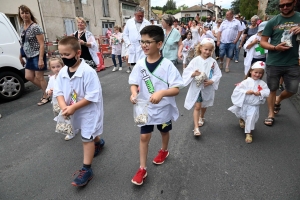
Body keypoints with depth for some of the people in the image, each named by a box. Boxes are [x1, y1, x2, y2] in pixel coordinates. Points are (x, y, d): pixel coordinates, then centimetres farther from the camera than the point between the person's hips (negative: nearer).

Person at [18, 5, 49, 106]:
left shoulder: (35, 27, -13)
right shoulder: (22, 28, 11)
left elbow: (42, 44, -17)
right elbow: (24, 43, 17)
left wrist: (41, 59, -23)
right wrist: (21, 56, 18)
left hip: (37, 55, -8)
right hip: (29, 56, 8)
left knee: (39, 77, -1)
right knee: (28, 77, 10)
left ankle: (46, 97, 15)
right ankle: (46, 90, 27)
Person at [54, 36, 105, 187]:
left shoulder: (88, 72, -25)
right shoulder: (62, 72, -3)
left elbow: (92, 96, -26)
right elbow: (58, 91, 0)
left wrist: (73, 107, -25)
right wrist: (63, 106, -19)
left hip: (89, 111, -7)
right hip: (73, 110, 7)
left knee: (87, 138, 0)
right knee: (90, 134, 26)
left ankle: (86, 170, 12)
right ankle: (98, 142, 57)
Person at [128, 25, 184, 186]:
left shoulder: (167, 65, -19)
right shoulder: (140, 64, -9)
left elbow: (176, 89, -21)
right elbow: (134, 83, -3)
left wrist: (162, 92, -40)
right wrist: (134, 93, -26)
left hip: (164, 108, -1)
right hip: (145, 108, 2)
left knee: (164, 131, 23)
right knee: (144, 136, 6)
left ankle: (164, 151, 54)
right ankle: (142, 169, 22)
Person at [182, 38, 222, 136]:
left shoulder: (213, 61, -6)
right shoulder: (195, 60, -10)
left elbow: (218, 74, -4)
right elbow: (186, 72, -11)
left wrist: (211, 81, -20)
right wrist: (194, 74, -30)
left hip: (208, 88, 3)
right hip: (197, 87, -2)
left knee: (204, 105, 22)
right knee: (197, 106, -4)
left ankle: (201, 118, 51)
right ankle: (196, 127, 1)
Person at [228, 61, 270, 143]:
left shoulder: (262, 83, -3)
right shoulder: (246, 81, -9)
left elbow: (267, 92, -9)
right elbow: (237, 90, -13)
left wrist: (260, 93, -27)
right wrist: (246, 92, -26)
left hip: (254, 105, -1)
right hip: (243, 104, 1)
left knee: (250, 118, -15)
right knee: (241, 115, 19)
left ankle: (248, 133, -2)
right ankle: (242, 120, 58)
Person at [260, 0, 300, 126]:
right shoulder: (272, 22, 0)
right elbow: (262, 42, 0)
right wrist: (275, 47, -19)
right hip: (273, 63, -1)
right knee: (272, 90, 8)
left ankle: (278, 100, 40)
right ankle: (271, 114, 23)